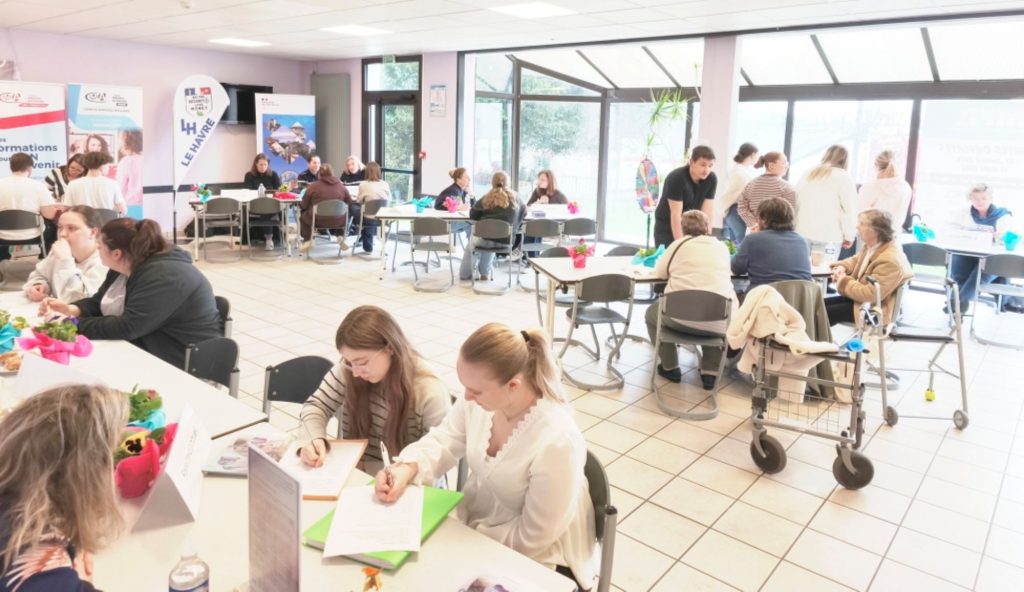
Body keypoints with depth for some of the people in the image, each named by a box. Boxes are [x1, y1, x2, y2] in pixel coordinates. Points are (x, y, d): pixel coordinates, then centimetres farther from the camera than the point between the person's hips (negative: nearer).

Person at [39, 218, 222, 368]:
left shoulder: (164, 276, -26)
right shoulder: (125, 267, 6)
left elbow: (126, 328, -28)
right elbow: (97, 303, 15)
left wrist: (74, 325, -21)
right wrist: (70, 309, -5)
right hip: (147, 354, 9)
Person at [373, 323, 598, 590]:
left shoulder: (556, 442, -35)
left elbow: (532, 537, -24)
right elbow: (443, 441, 0)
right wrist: (406, 468, -20)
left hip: (536, 558, -6)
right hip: (475, 523, 6)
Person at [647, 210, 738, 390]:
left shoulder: (679, 244, 7)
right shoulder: (722, 247, 14)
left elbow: (660, 272, 18)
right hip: (719, 324, 3)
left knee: (652, 313, 28)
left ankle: (670, 367, 26)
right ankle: (710, 372, 25)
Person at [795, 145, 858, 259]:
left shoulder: (807, 174, 18)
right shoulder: (843, 177, 1)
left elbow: (797, 203, 17)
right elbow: (848, 208, -5)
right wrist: (849, 235, 1)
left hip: (803, 233, 5)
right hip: (827, 236, -5)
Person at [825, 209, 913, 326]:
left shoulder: (890, 261, -31)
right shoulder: (872, 245, -1)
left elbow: (869, 294, -32)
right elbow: (855, 260, 20)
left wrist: (843, 281, -19)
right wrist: (842, 267, -3)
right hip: (860, 296, 9)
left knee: (824, 313, -13)